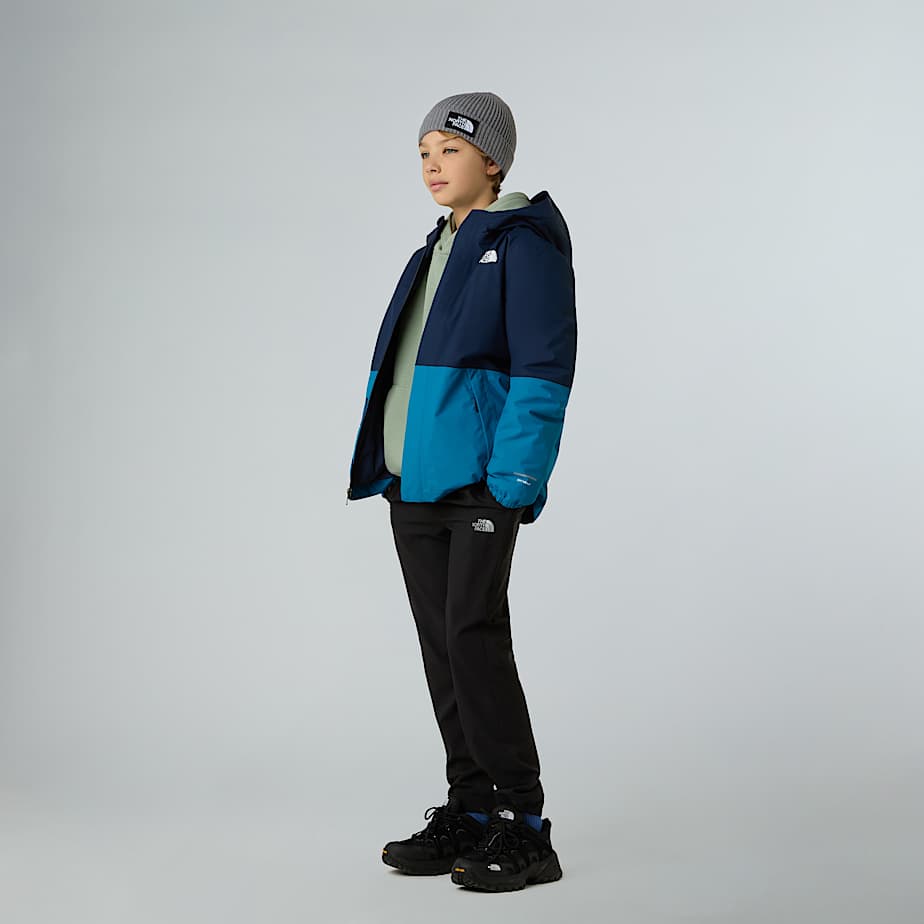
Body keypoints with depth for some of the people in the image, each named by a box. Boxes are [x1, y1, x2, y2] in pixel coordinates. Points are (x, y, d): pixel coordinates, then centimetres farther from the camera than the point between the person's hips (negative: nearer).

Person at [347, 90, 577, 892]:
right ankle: (471, 813, 19)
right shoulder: (437, 252, 19)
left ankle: (523, 830, -4)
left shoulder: (524, 244, -6)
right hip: (413, 480, 8)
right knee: (441, 646, 10)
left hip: (478, 481, -8)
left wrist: (511, 479, -21)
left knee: (474, 638, -12)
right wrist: (386, 466, 14)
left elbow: (544, 367, -14)